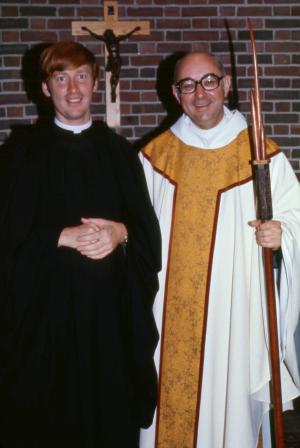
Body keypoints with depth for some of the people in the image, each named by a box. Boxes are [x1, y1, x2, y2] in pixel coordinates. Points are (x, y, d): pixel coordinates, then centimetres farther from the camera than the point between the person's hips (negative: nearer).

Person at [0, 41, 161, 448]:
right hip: (49, 301, -1)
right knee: (52, 413, 3)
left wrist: (120, 232, -14)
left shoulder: (118, 151, 9)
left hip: (112, 300, 2)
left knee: (113, 406, 4)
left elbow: (148, 227, 6)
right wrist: (65, 236, -16)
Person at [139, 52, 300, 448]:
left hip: (234, 312, -2)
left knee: (230, 402, 6)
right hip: (168, 317, 3)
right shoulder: (155, 155, 6)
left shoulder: (260, 154, -2)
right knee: (169, 401, 10)